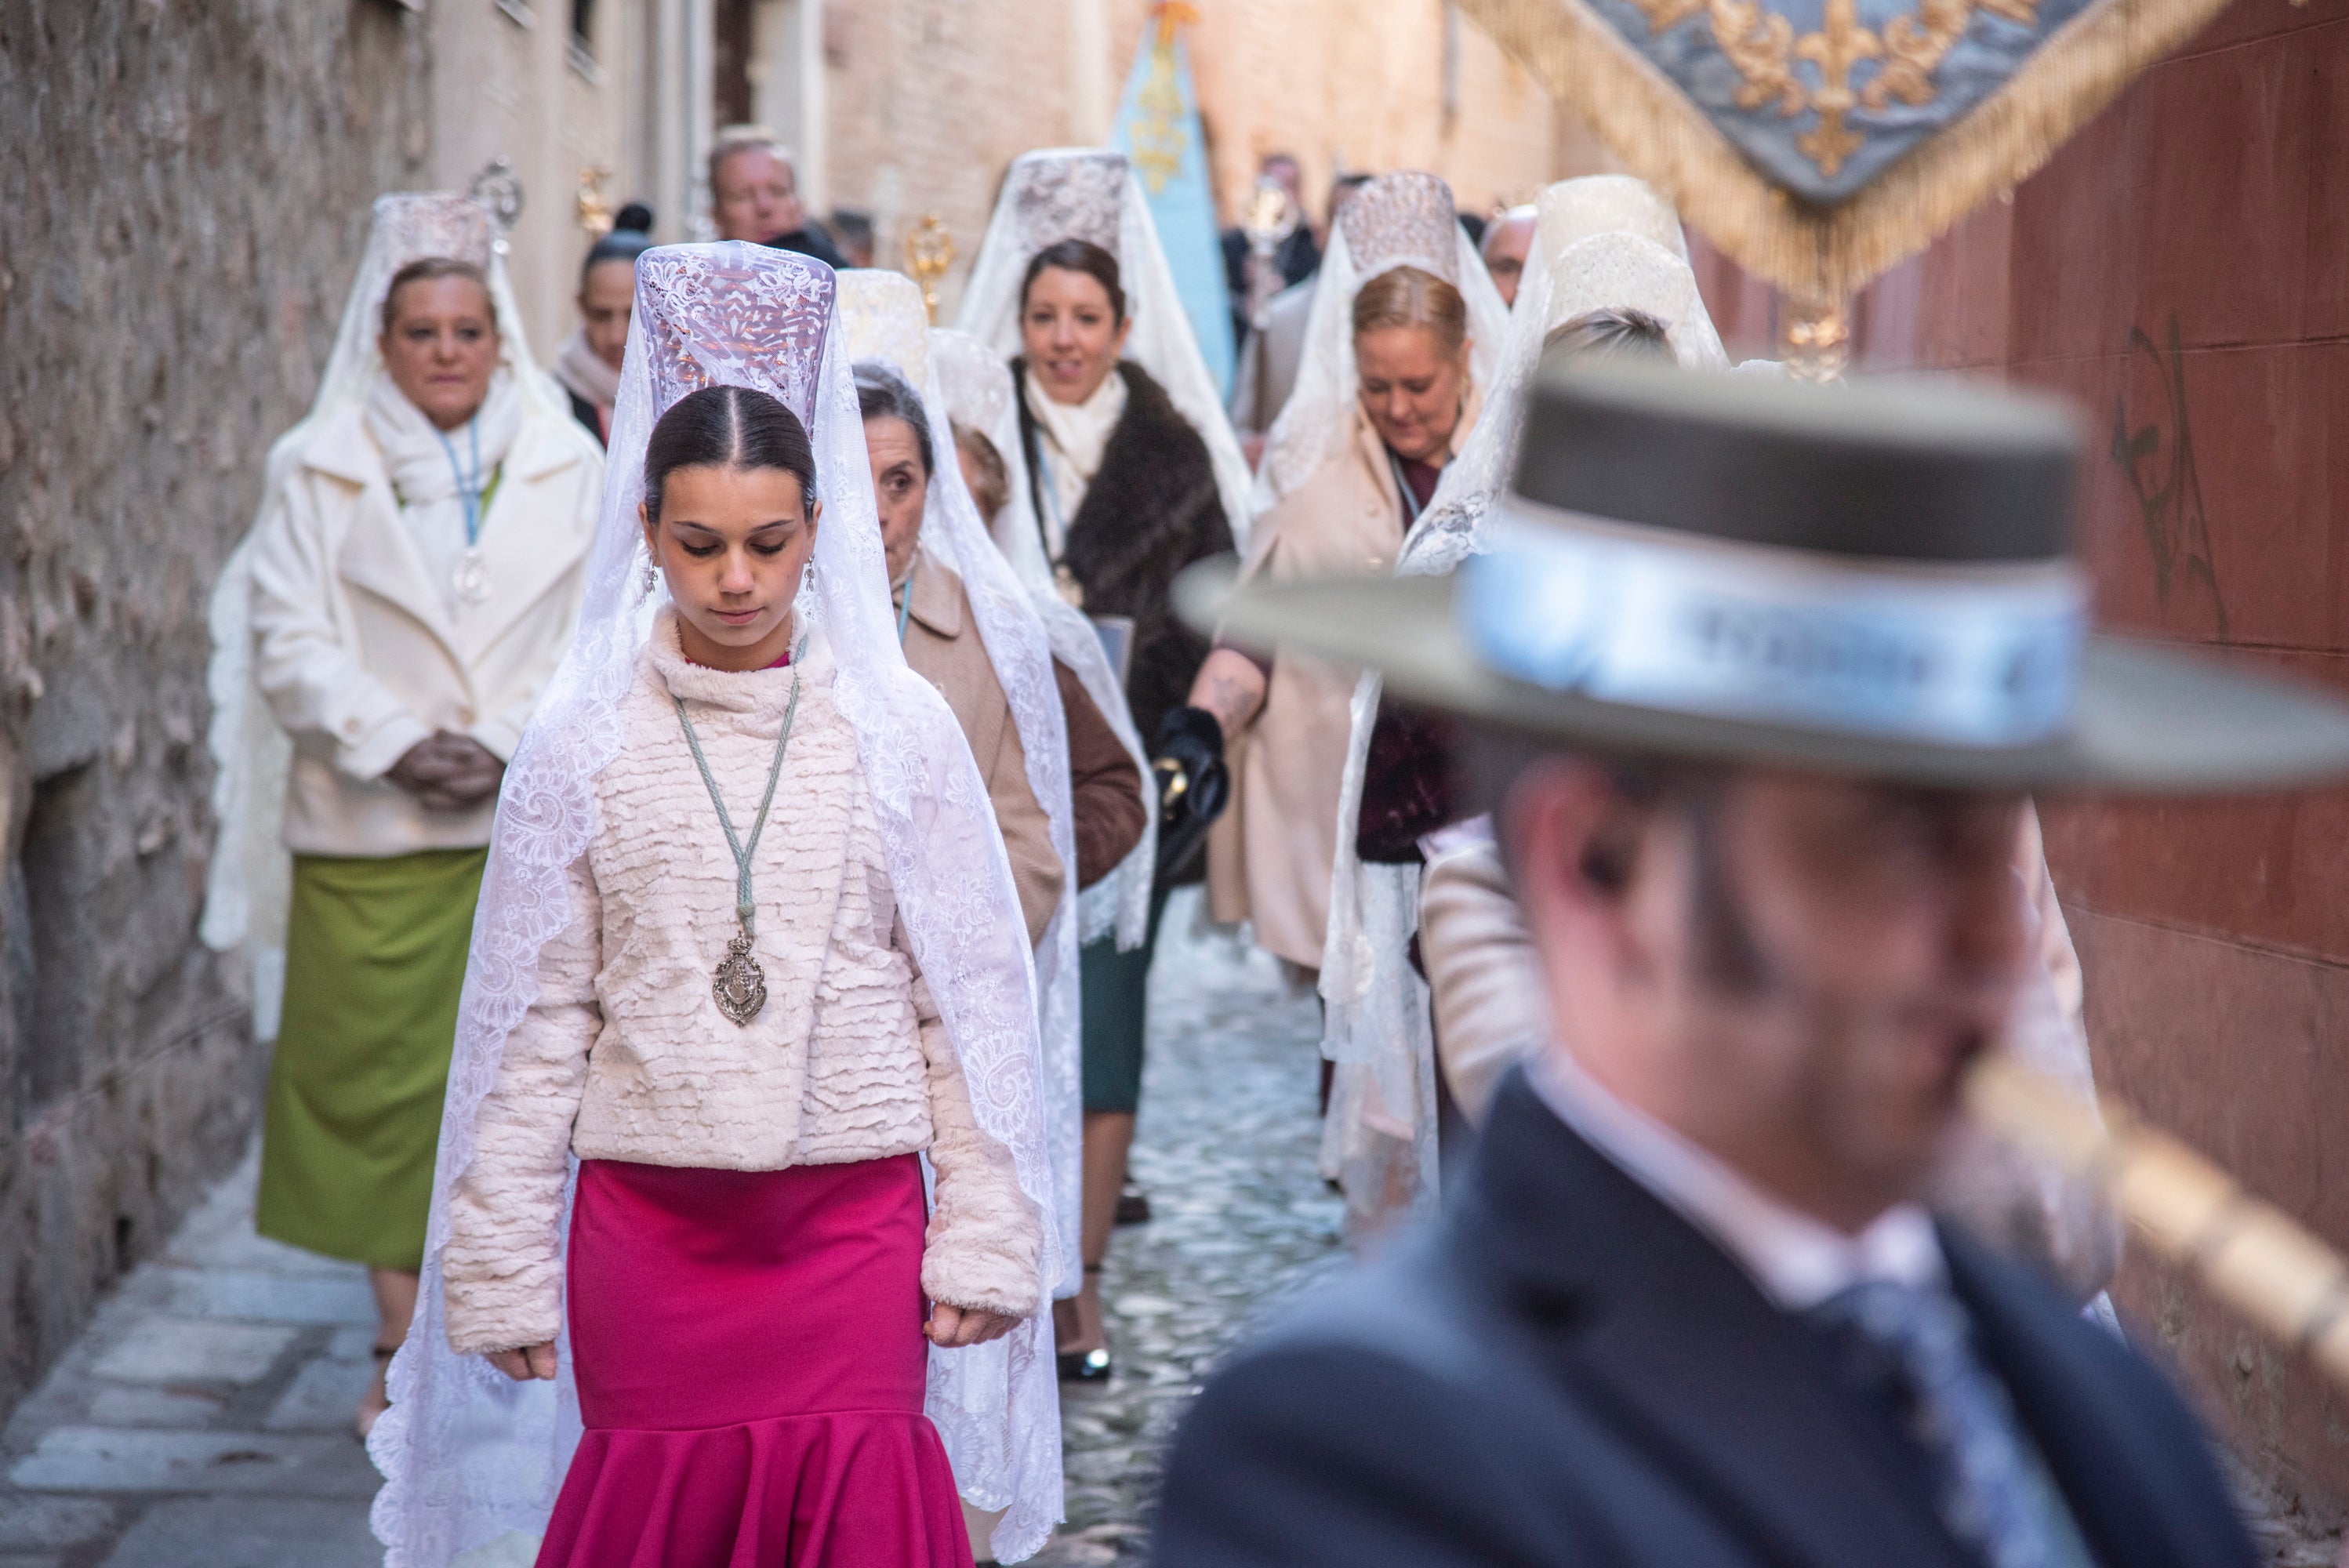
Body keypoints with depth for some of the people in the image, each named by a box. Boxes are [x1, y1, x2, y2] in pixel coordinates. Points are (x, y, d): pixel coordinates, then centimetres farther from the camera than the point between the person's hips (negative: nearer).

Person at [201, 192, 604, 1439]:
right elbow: (291, 643, -1)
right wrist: (397, 746, -13)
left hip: (534, 823, 1)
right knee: (379, 1076, 1)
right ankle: (403, 1345, 10)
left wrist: (513, 746, -10)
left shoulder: (565, 466, 8)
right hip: (369, 826, 0)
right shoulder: (318, 471, 5)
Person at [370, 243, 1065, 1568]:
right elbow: (533, 1019, 3)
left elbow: (972, 998, 3)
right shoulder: (587, 744, 0)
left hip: (856, 1214, 0)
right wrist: (501, 1263, 3)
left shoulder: (899, 728, 0)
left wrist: (986, 1234, 1)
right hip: (646, 1218, 0)